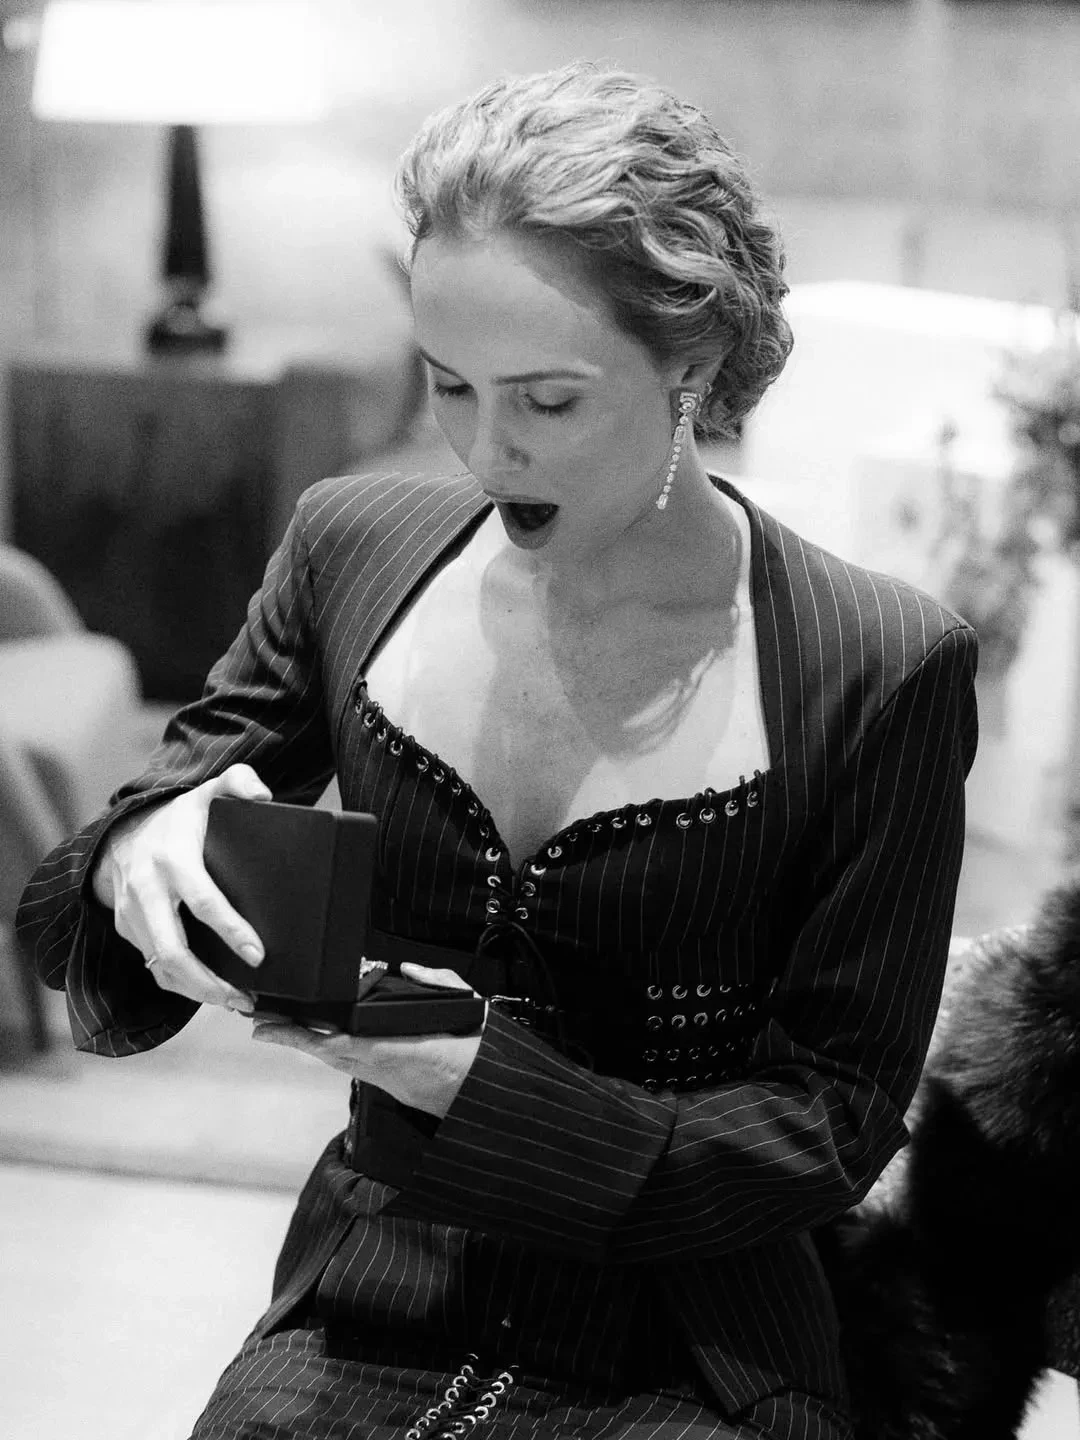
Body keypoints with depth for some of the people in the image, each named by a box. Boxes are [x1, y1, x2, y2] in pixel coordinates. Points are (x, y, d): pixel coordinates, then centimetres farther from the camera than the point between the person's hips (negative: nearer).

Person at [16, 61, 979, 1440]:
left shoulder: (878, 671, -10)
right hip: (354, 1327, 3)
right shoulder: (351, 547, -1)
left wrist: (487, 1085, -20)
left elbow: (831, 1120, -6)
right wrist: (141, 854, -18)